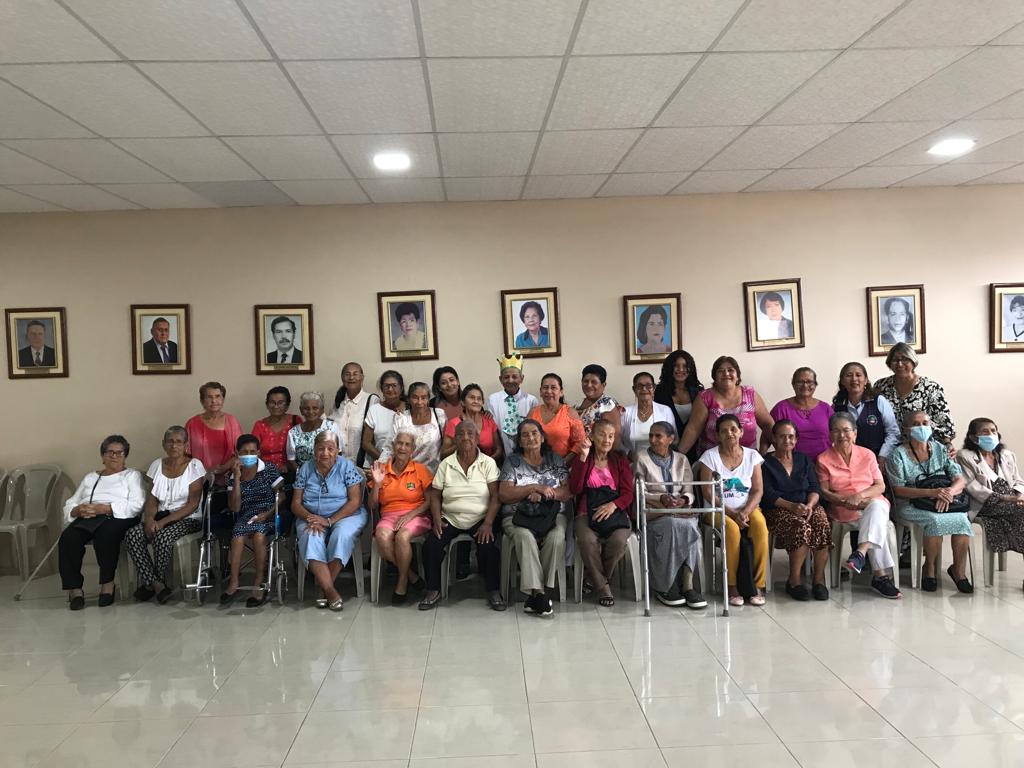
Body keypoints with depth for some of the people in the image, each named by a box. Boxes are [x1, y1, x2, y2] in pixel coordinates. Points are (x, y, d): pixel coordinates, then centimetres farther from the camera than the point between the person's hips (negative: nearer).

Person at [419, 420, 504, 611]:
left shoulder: (488, 463, 0)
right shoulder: (446, 464, 5)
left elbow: (495, 496, -6)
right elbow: (435, 496, 6)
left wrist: (488, 523, -18)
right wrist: (437, 521, -10)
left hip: (480, 519, -2)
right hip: (450, 519, 2)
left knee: (490, 547, -28)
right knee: (431, 546, -22)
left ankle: (493, 591, -6)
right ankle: (433, 590, -1)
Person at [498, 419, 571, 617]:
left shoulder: (555, 460, 14)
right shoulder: (512, 462, 10)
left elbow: (568, 492, 4)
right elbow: (503, 495, -2)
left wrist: (544, 493, -13)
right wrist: (535, 488, -11)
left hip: (552, 514, 1)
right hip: (518, 515, -1)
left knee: (556, 537, -32)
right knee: (525, 537, -35)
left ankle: (535, 594, -24)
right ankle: (537, 592, -34)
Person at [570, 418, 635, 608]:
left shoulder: (620, 461, 14)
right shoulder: (581, 460, 12)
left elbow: (628, 493, 3)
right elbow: (575, 489, -4)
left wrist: (613, 505, -19)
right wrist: (583, 457, -10)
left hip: (616, 512, 1)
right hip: (587, 513, -1)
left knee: (619, 540, -32)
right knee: (588, 540, -35)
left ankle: (595, 579, -6)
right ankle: (602, 586, -13)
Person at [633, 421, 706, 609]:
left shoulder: (681, 460, 17)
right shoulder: (641, 457, 7)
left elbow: (689, 493, 11)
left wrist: (684, 500, -13)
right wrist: (661, 498, -16)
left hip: (681, 510, 3)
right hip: (652, 512, -3)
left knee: (690, 526, -32)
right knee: (673, 524, -35)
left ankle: (687, 585, -31)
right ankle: (664, 587, -24)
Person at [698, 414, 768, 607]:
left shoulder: (752, 455, 6)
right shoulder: (710, 456, -2)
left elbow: (758, 490, 1)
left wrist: (745, 512, -16)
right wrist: (731, 513, -17)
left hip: (748, 508, 2)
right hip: (719, 510, -2)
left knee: (760, 526, -30)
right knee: (732, 528, -34)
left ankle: (758, 584, -21)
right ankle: (732, 586, -21)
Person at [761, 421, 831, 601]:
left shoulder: (804, 459, 20)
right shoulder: (765, 463, 6)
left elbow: (815, 488, 10)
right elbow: (768, 495, -5)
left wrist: (810, 505, -12)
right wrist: (792, 506, -19)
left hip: (808, 506, 4)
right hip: (778, 510, -4)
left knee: (823, 524, -30)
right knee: (801, 526, -35)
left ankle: (819, 578, -19)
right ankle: (794, 579, -21)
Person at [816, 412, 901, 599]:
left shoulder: (867, 455, 10)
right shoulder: (824, 459, 5)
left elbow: (880, 486, 4)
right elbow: (824, 492, 0)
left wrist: (860, 495, -16)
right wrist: (844, 500, -19)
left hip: (874, 504, 2)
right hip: (845, 512, -2)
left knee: (878, 506, -36)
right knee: (877, 525, -30)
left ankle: (860, 552, -49)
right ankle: (881, 576, -32)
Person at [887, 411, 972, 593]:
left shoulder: (940, 449, 12)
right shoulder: (898, 455, -1)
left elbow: (961, 480, 5)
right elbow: (898, 490, -10)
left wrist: (949, 492, -18)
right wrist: (931, 492, -21)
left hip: (942, 504, 4)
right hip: (910, 506, -4)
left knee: (962, 520, -27)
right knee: (935, 520, -33)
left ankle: (959, 570, -7)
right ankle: (929, 569, -9)